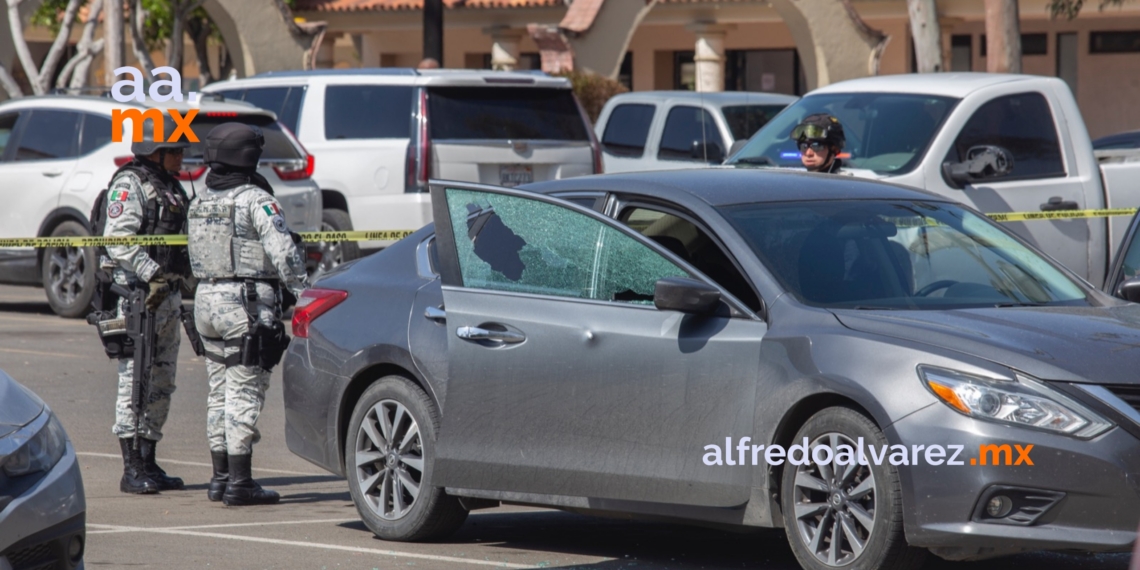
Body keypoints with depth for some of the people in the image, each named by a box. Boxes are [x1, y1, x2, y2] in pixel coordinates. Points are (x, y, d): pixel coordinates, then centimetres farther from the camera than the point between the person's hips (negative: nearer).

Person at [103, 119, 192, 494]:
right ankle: (132, 470, -7)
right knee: (135, 381, -8)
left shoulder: (170, 187, 18)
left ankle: (149, 464, 17)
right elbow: (118, 241, -20)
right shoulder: (129, 185, -10)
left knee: (161, 383, 11)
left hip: (169, 294, 9)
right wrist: (152, 274, -28)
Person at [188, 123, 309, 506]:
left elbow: (197, 253, 14)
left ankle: (220, 478, 18)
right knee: (245, 394, -5)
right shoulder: (255, 200, -12)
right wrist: (303, 291, -11)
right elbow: (283, 252, -18)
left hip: (206, 299, 8)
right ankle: (239, 483, -5)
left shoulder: (201, 202, 11)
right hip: (247, 302, -8)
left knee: (220, 391, 14)